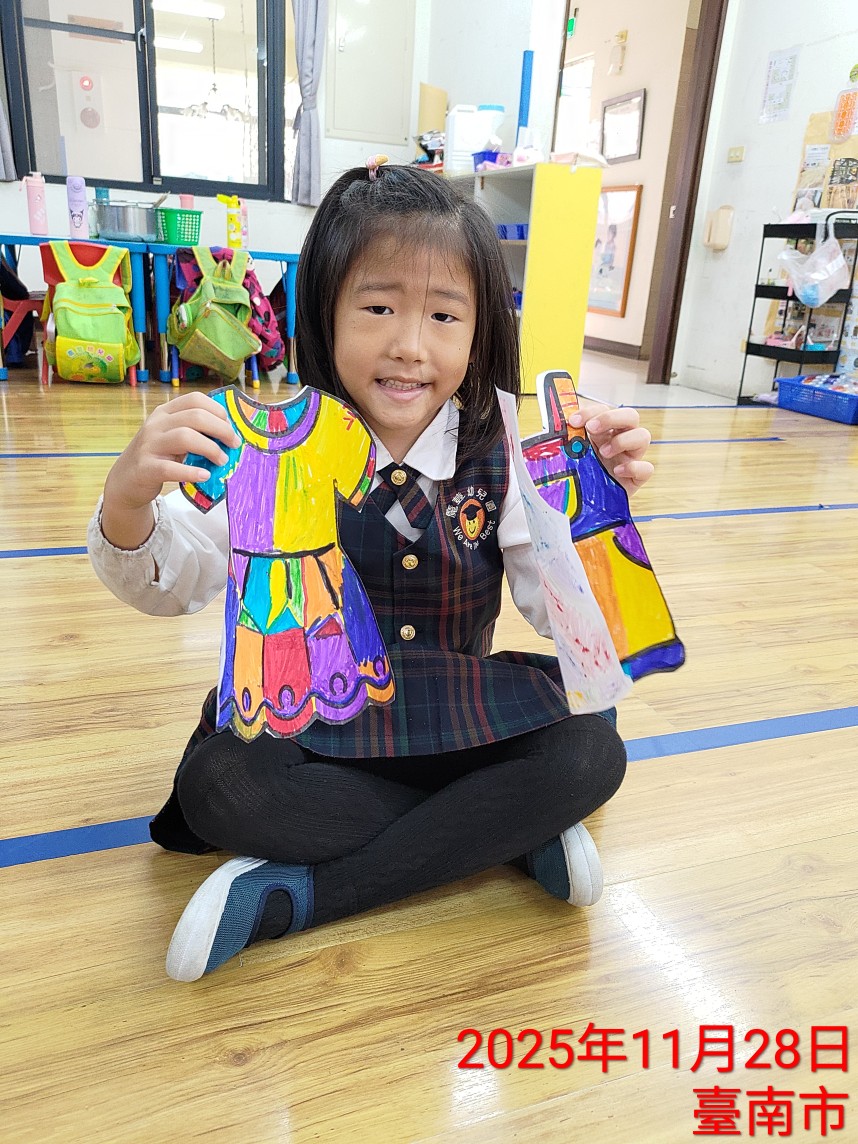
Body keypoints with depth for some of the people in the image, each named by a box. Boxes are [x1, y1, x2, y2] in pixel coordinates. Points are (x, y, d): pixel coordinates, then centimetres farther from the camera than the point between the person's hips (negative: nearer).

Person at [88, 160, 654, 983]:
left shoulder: (500, 457, -7)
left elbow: (560, 607, -7)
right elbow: (173, 585, -10)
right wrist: (129, 500, -32)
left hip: (460, 723, 2)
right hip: (309, 727, -1)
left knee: (589, 756, -22)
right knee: (218, 785, -28)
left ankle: (290, 897, -20)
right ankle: (511, 833, -15)